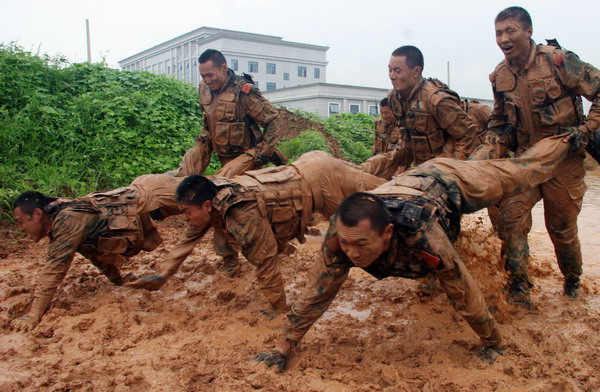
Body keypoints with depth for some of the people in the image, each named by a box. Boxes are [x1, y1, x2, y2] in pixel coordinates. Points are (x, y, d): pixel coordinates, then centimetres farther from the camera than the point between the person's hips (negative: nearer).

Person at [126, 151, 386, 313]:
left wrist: (280, 311, -17)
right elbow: (189, 238, 6)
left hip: (319, 180, -7)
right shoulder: (211, 199, -7)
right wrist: (163, 275, 8)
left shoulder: (243, 216, -33)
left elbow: (265, 264, -28)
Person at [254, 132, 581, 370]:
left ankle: (566, 140, 48)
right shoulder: (341, 235, -37)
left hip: (451, 182, -3)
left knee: (524, 171, 20)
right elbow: (317, 293, -27)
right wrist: (282, 347, -25)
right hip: (412, 178, 4)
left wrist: (493, 345, -20)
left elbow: (465, 295, -34)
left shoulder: (423, 237, -48)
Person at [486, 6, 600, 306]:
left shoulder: (558, 61, -13)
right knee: (510, 215, -15)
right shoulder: (500, 76, 3)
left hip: (564, 160, -4)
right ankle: (519, 289, -7)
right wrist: (500, 138, 4)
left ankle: (573, 281, 36)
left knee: (562, 228, 7)